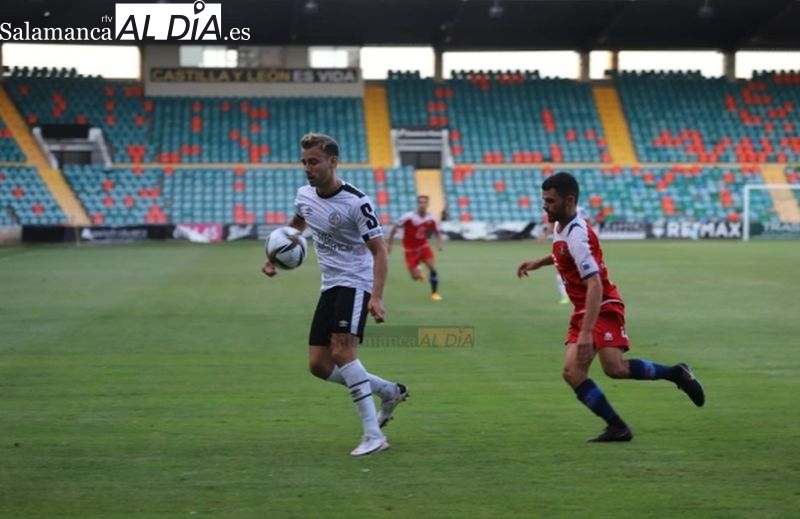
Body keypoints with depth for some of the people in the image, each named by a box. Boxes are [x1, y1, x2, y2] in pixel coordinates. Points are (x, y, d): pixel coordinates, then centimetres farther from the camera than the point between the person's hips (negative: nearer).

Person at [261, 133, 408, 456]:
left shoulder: (355, 202, -19)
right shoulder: (304, 195, 2)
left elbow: (379, 251, -19)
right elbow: (297, 225, 26)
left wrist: (376, 297, -31)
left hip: (355, 284, -8)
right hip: (330, 286, 8)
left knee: (341, 351, -25)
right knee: (319, 365, 3)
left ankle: (373, 435, -23)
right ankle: (390, 392, 21)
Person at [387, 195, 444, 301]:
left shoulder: (430, 219, -10)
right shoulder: (409, 217, -21)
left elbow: (437, 232, 7)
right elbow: (394, 228, -12)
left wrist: (439, 243, -12)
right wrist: (389, 244, -9)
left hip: (423, 246, 2)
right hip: (410, 249, -2)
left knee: (432, 267, -18)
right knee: (415, 277, -6)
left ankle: (434, 292, -1)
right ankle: (418, 271, 35)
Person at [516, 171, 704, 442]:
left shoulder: (576, 235, -22)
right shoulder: (561, 227, 7)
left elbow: (594, 285, -29)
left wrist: (586, 333, -34)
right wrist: (539, 262, 21)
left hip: (603, 307, -9)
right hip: (582, 311, 9)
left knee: (614, 367, -25)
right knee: (572, 372, -9)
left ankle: (675, 373, -2)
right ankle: (617, 427, -8)